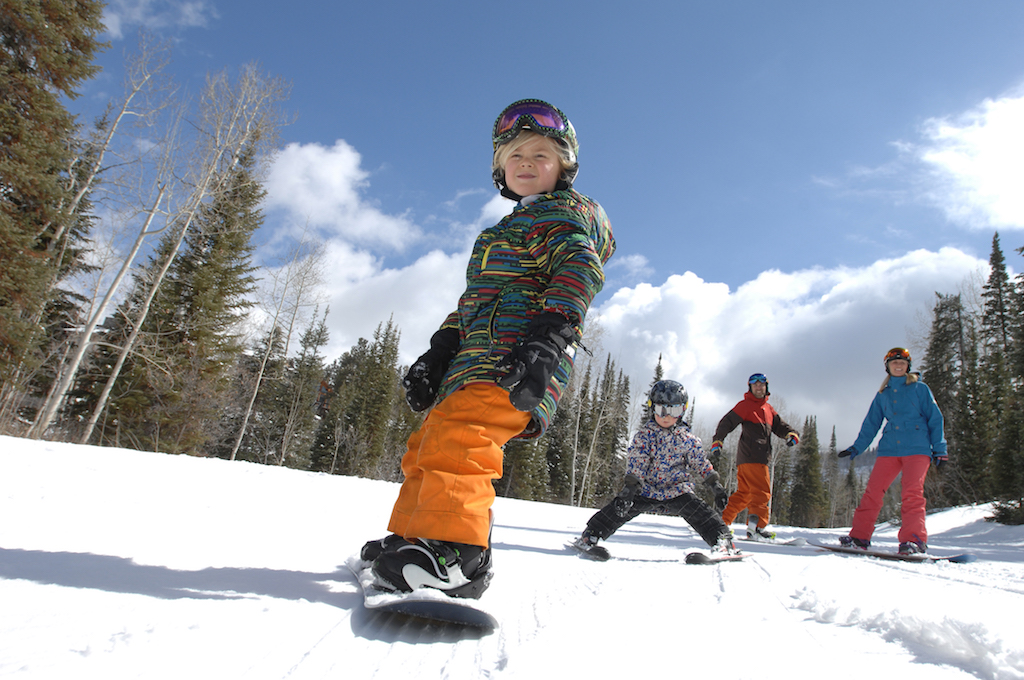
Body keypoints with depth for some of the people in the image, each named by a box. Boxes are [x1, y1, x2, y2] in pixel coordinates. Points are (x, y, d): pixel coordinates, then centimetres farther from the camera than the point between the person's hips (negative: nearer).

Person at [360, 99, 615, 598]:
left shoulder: (569, 213, 8)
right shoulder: (504, 231, 34)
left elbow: (577, 272, -12)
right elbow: (471, 299, 31)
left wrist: (547, 339, -28)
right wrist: (436, 355, 20)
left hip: (516, 364, -10)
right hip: (478, 359, 10)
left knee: (456, 437, -28)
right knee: (428, 446, 11)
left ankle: (454, 553, -30)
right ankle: (413, 537, 17)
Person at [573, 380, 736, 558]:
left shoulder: (687, 438, 1)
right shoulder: (644, 434, -5)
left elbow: (700, 463, 10)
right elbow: (636, 462, -14)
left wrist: (715, 484, 4)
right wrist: (631, 486, -26)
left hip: (677, 488, 2)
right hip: (647, 487, -1)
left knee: (696, 509, -21)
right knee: (621, 507, -14)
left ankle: (722, 540, -13)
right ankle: (590, 536, -8)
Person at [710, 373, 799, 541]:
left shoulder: (768, 409, 23)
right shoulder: (745, 405, 0)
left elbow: (779, 425, 18)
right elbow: (727, 423, -7)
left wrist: (791, 434, -5)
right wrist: (717, 442, -18)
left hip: (761, 457, 8)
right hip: (750, 457, -8)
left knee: (744, 494, 12)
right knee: (762, 492, -13)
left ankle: (721, 521, 16)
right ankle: (756, 528, -16)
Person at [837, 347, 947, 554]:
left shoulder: (920, 388, 10)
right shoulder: (882, 395, 18)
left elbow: (935, 418, 7)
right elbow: (871, 424, 19)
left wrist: (939, 449, 0)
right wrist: (856, 448, 14)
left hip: (917, 448, -3)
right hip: (889, 449, 3)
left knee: (912, 491, -18)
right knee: (873, 490, -5)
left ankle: (914, 539, -15)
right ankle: (859, 535, -1)